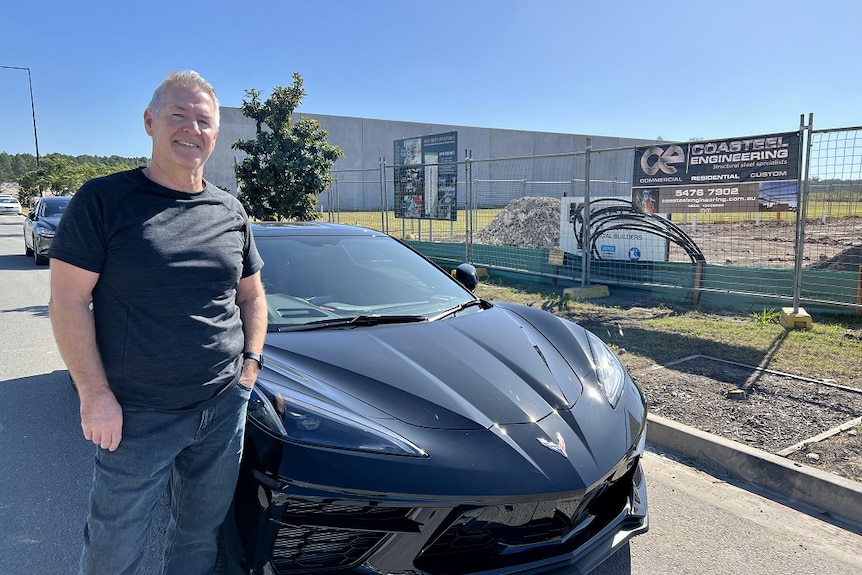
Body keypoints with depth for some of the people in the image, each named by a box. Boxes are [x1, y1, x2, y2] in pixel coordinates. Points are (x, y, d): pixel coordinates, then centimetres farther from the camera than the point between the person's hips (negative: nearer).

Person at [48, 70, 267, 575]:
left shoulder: (231, 211, 7)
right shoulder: (104, 200, -6)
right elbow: (69, 300, -9)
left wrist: (251, 360, 4)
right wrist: (95, 395, -13)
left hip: (226, 409, 4)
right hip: (138, 415, -3)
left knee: (200, 534, 19)